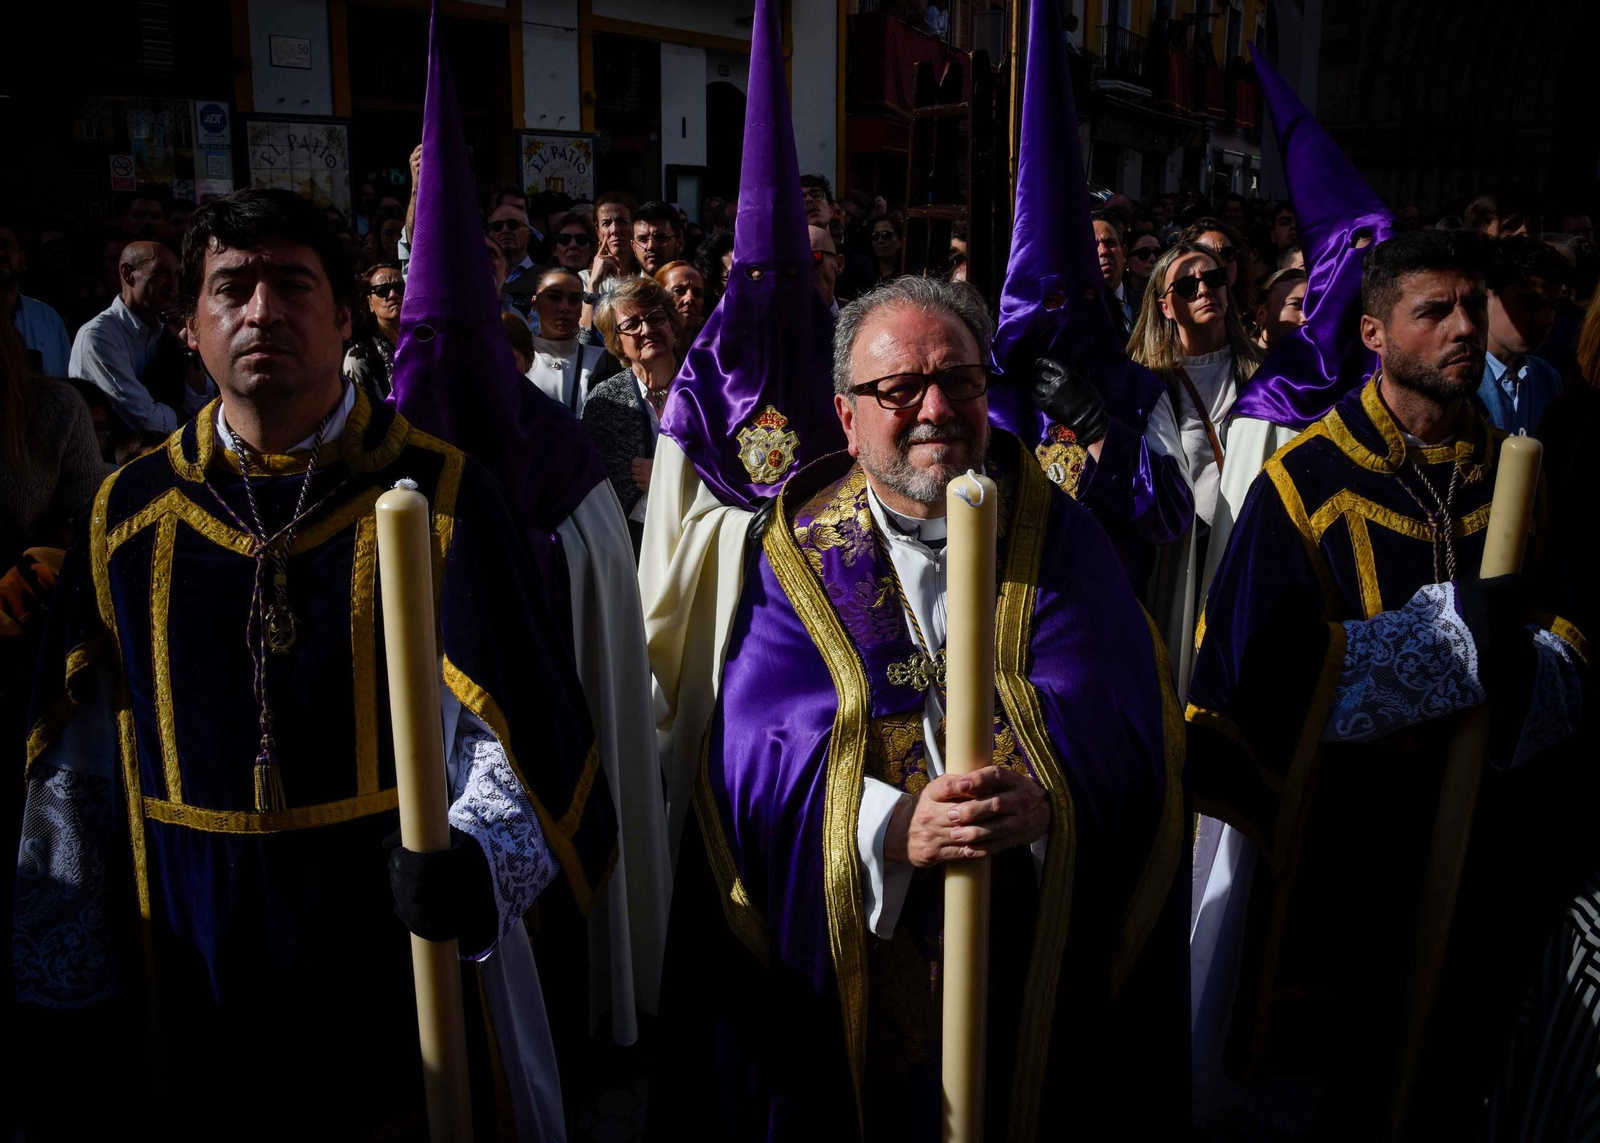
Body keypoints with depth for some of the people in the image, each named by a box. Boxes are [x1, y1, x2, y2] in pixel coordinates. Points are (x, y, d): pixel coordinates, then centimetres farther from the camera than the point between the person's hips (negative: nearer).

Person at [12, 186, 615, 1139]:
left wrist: (477, 859, -30)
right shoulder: (130, 516, 2)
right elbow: (74, 773, 7)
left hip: (407, 978, -3)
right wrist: (58, 1003, 6)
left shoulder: (438, 496, -8)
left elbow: (514, 722, -12)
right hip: (193, 982, 3)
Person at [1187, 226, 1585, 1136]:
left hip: (1477, 854, 5)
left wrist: (1520, 661, -23)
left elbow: (1568, 665, 0)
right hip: (1333, 848, -4)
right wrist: (1455, 627, -22)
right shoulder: (1306, 481, -11)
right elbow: (1261, 668, -19)